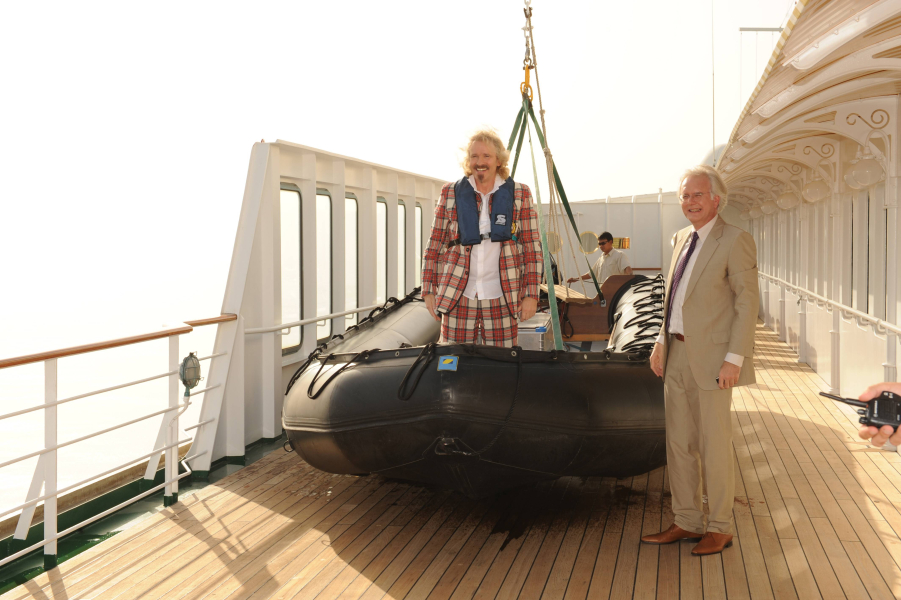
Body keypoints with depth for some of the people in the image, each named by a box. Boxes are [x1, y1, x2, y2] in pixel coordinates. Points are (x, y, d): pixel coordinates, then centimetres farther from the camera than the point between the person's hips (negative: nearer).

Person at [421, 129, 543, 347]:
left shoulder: (520, 195, 5)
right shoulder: (451, 193, 6)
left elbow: (532, 248, 4)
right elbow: (435, 246, 9)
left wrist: (531, 294, -2)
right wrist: (429, 290, 5)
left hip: (501, 298, 0)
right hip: (457, 297, 1)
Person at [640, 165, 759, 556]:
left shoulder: (735, 241, -9)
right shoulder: (682, 239, 14)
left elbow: (747, 303, -13)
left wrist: (734, 359, -18)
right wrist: (662, 342, 13)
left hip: (711, 359, -7)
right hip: (677, 355, 7)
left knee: (714, 446, 3)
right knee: (679, 443, 12)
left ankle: (720, 528, 18)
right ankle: (687, 522, 25)